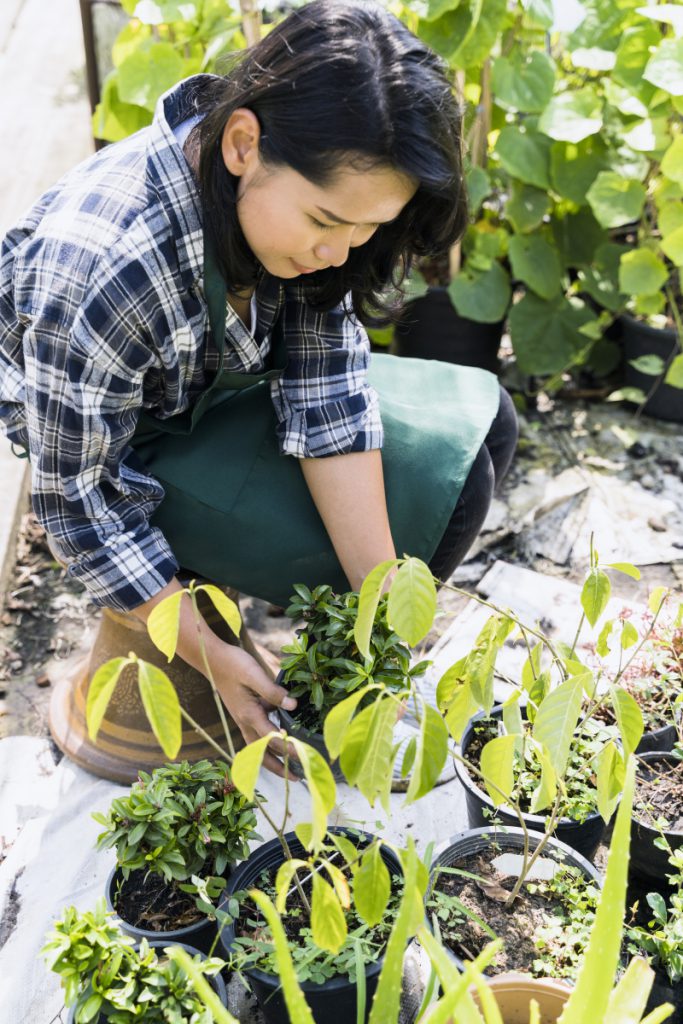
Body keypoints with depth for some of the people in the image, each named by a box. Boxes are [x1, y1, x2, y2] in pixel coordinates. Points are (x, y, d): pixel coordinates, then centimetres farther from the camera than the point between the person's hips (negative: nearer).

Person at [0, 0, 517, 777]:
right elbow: (77, 503, -27)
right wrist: (214, 660, -24)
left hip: (224, 387, 7)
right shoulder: (96, 273, -39)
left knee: (478, 420, 2)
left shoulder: (307, 190, -21)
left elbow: (328, 390, -20)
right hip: (125, 446, -6)